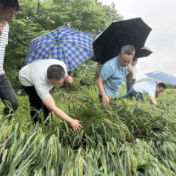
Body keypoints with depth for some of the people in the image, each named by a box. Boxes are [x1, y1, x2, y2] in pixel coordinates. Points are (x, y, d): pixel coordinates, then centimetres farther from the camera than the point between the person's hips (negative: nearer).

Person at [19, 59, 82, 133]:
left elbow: (65, 76, -7)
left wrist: (68, 78, -33)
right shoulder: (40, 85, -47)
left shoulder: (62, 66, -35)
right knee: (37, 104, -14)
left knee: (47, 103, 3)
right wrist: (71, 121, -44)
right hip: (28, 79, -5)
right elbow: (53, 108, -43)